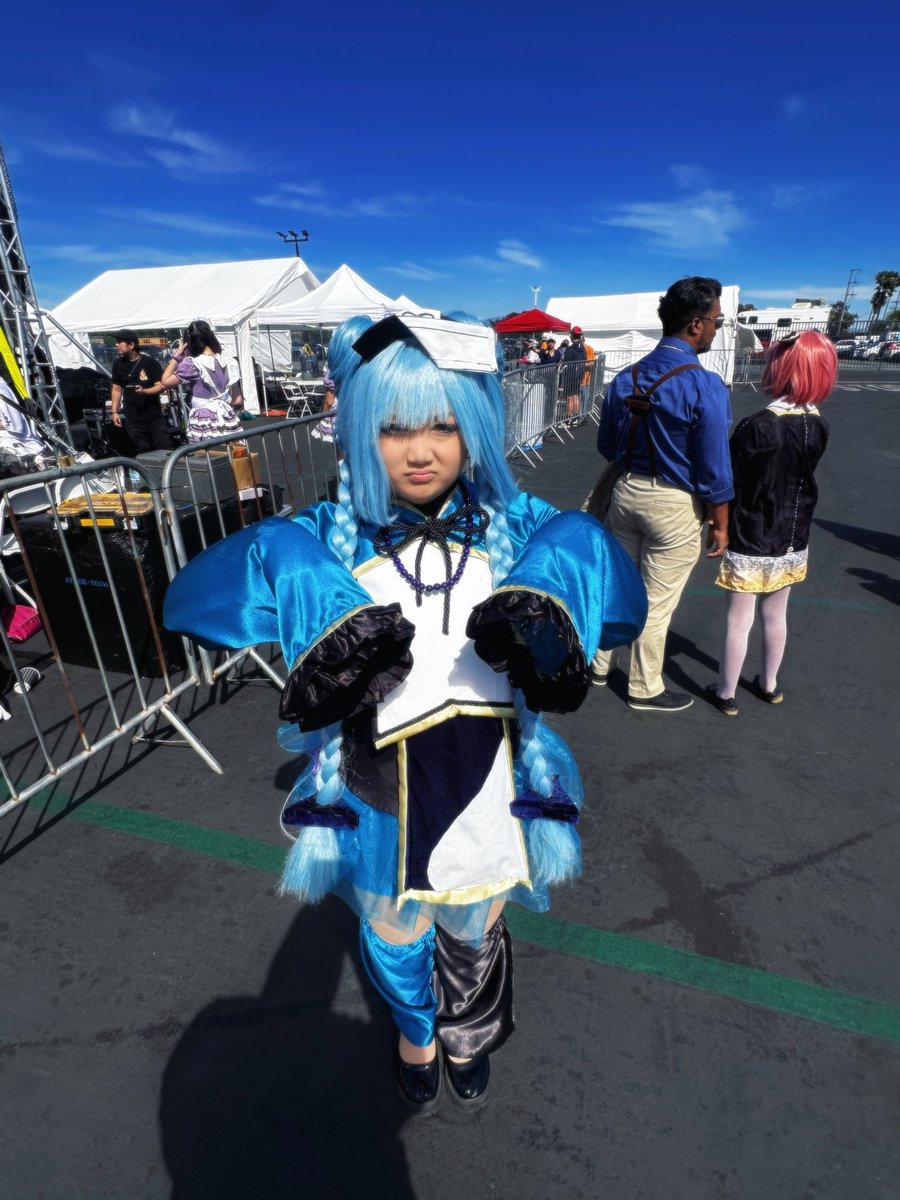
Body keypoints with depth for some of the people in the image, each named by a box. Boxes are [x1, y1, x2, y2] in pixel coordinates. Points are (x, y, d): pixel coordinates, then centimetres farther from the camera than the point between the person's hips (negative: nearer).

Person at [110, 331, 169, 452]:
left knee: (166, 449, -1)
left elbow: (161, 386, -7)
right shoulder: (118, 364, 9)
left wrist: (145, 391, -25)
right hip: (133, 419, 3)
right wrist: (115, 412, 5)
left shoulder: (150, 362, -4)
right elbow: (116, 389, 13)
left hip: (154, 417, -3)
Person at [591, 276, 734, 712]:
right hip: (675, 505, -5)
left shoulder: (624, 378, 1)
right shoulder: (705, 387, -17)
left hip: (627, 492, 6)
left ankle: (598, 664, 34)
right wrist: (720, 524, -3)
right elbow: (714, 467, -14)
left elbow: (606, 446, 9)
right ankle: (645, 689, 24)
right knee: (657, 601, 7)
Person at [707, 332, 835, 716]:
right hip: (793, 541, 6)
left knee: (739, 619, 5)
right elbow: (799, 475, 9)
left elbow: (730, 483, -16)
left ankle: (726, 694, 18)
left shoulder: (756, 426, -21)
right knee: (775, 615, 20)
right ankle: (769, 683, 37)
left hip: (751, 541, -6)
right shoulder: (818, 426, -2)